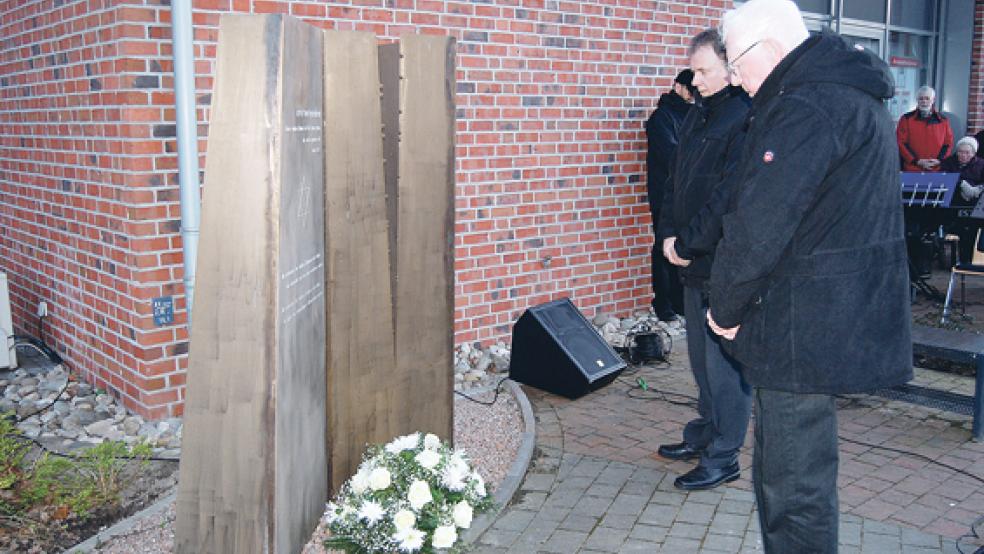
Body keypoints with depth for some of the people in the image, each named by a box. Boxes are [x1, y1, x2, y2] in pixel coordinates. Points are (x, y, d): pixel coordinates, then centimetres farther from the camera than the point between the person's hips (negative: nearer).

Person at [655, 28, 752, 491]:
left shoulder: (748, 118, -15)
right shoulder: (699, 114, 14)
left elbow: (729, 196, -21)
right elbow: (676, 179, 17)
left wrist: (687, 244, -14)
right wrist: (669, 233, 4)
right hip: (694, 262, 9)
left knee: (724, 362, 0)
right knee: (702, 357, 19)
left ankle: (723, 457, 12)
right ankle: (703, 436, 33)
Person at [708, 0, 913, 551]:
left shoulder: (805, 109, -19)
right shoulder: (854, 94, 15)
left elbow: (757, 230, -22)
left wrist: (726, 308, -7)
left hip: (805, 333, -10)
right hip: (845, 318, 10)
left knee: (793, 487, 0)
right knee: (785, 475, 21)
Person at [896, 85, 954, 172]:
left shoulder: (943, 120, 12)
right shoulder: (907, 119, 4)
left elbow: (948, 143, 12)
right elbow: (901, 143, -3)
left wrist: (939, 160, -6)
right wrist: (917, 161, -11)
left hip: (936, 170, 2)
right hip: (911, 170, -2)